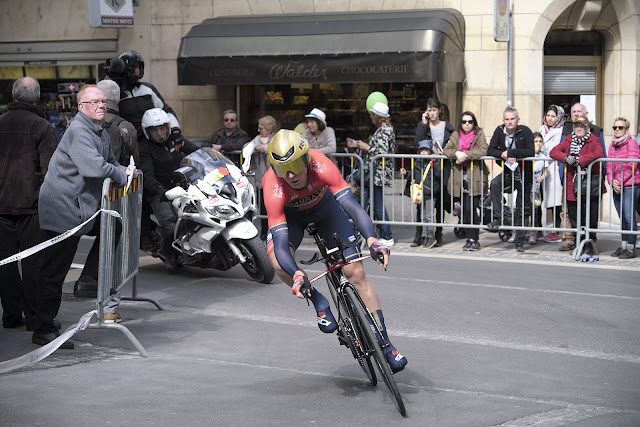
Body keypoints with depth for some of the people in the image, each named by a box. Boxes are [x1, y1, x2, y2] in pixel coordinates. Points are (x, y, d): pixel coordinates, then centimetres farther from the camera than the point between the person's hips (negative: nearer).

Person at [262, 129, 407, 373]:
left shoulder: (321, 166, -38)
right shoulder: (273, 188, -38)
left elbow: (352, 206, -43)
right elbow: (281, 245, -43)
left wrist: (372, 240, -60)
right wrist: (296, 275, -61)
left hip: (323, 205, 1)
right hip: (289, 214, -1)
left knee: (356, 273, -9)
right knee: (278, 262, -32)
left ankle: (385, 345, -2)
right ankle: (318, 301, -4)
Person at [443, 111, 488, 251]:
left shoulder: (479, 134, 3)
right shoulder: (456, 135, 14)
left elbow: (483, 150, -13)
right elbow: (446, 149, 4)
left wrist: (466, 155, -19)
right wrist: (457, 153, -16)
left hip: (475, 178, -4)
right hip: (460, 178, 4)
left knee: (470, 209, -13)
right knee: (464, 210, 4)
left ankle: (474, 240, -4)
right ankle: (469, 238, 14)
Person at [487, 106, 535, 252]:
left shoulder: (525, 131, -12)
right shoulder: (499, 131, 0)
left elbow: (530, 151, -23)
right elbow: (490, 150, -2)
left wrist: (510, 152, -23)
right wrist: (503, 155, -21)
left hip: (524, 174, -3)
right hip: (508, 172, 3)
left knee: (523, 209, 3)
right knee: (495, 184, -30)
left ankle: (520, 241, 13)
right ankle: (497, 218, -25)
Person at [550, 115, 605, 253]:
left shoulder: (593, 140, -1)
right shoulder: (568, 140, 13)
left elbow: (598, 153, -21)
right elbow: (553, 152, 3)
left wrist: (579, 160, -23)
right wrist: (566, 157, -16)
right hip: (572, 183, 4)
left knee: (590, 216, -3)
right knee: (573, 214, 9)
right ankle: (575, 240, 24)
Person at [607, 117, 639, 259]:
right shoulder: (612, 145, 15)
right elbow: (609, 166, 12)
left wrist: (619, 181, -14)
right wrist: (612, 182, -4)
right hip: (616, 187, 7)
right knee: (622, 218, 10)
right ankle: (623, 246, 15)